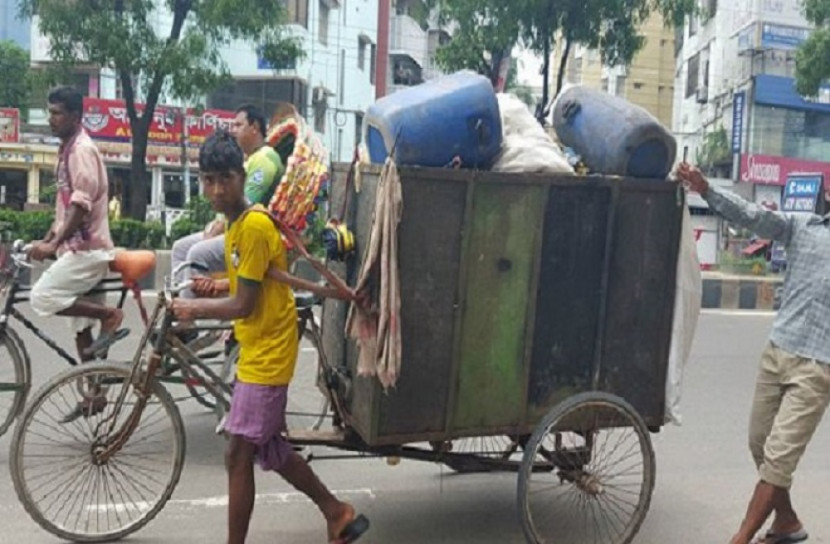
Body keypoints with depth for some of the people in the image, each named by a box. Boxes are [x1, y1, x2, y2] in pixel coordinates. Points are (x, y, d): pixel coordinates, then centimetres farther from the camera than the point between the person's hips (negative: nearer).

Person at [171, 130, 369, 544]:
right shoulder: (237, 222, 9)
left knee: (238, 456, -1)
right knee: (269, 449, 18)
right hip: (259, 350, 10)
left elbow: (244, 305, -20)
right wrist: (220, 284, 4)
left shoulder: (254, 224, -22)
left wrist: (194, 309, -6)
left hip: (267, 354, -10)